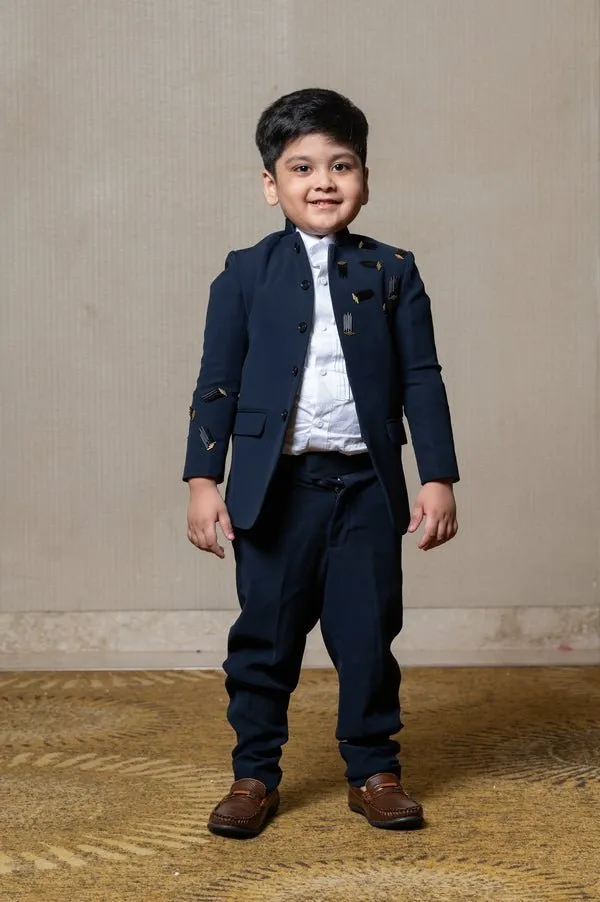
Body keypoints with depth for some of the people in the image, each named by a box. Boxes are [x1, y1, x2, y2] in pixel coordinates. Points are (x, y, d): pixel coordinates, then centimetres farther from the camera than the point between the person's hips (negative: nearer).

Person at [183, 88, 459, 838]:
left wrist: (438, 477, -1)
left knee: (368, 635, 7)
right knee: (265, 636, 7)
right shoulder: (245, 274, 3)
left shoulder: (392, 272, 5)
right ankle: (254, 774, 21)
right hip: (275, 486, 0)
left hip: (367, 484, 1)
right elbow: (217, 383, 3)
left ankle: (373, 771, 22)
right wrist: (203, 478, -4)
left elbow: (421, 380, 4)